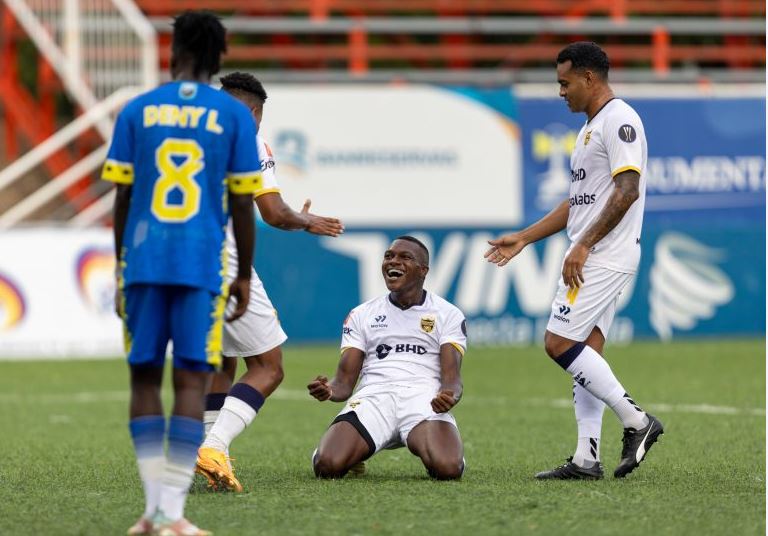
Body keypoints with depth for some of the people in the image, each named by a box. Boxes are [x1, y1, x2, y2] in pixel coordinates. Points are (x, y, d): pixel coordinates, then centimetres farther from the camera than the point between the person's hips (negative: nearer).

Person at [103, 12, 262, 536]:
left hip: (143, 262, 1)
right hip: (202, 265, -1)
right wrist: (244, 277, 10)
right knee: (192, 382, -2)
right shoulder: (234, 116, 3)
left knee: (145, 378, 9)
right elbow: (243, 204, 1)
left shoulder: (137, 111, 6)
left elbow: (122, 198, 6)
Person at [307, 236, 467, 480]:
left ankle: (428, 449, 6)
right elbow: (344, 382, 13)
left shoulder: (448, 314, 14)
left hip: (424, 398, -1)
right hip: (373, 396, 1)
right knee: (327, 466, -28)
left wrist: (450, 396, -25)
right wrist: (328, 390, -14)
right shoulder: (361, 315, 19)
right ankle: (355, 452, 11)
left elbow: (452, 377, 1)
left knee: (448, 468, -34)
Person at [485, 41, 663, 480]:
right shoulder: (592, 127, 21)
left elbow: (627, 191, -21)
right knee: (585, 352, 6)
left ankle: (636, 421, -10)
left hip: (605, 256, -10)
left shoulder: (619, 120, -12)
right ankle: (587, 458, 5)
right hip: (591, 258, 10)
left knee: (560, 343, -14)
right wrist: (523, 239, 23)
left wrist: (584, 245, -23)